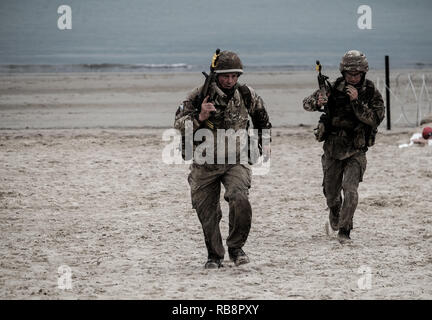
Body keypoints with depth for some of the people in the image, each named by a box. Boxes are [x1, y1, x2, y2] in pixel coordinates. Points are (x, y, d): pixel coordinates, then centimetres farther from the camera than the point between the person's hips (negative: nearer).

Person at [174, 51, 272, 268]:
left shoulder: (247, 95, 0)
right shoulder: (200, 96, -9)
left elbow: (262, 120, 21)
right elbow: (179, 125, -12)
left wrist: (264, 142, 17)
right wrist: (200, 117, -27)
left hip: (235, 162, 0)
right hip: (205, 165, 0)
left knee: (240, 199, -24)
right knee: (207, 212, 4)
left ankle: (236, 247, -5)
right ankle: (214, 256, 24)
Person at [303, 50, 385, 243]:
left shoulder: (372, 94, -6)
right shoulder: (333, 89, -3)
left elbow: (375, 119, -19)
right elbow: (306, 104, 0)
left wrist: (356, 101, -27)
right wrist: (317, 102, -24)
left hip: (356, 151, -2)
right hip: (332, 149, 2)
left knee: (350, 190, -19)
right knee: (331, 193, 13)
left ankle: (344, 230, -5)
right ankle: (334, 213, 47)